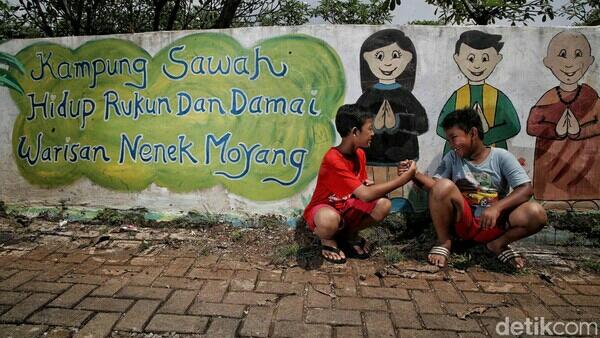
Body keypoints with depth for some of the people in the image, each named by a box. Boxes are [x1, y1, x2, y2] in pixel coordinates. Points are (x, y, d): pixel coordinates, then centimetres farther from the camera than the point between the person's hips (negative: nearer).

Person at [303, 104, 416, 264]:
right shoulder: (333, 159, -31)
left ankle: (351, 233, 7)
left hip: (346, 207, 7)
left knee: (383, 205, -19)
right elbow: (365, 195, -35)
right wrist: (404, 178, -30)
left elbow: (363, 189, 2)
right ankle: (327, 240, -5)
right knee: (329, 219, -43)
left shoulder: (360, 154, -3)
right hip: (323, 208, -7)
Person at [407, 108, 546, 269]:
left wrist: (497, 207, -25)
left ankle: (498, 244, 2)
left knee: (536, 213, -27)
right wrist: (415, 174, -23)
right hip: (463, 222, 0)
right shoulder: (452, 158, 7)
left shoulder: (501, 156, 0)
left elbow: (526, 189, -9)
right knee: (444, 186, -28)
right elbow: (435, 185, -4)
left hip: (494, 224, 0)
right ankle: (444, 242, -8)